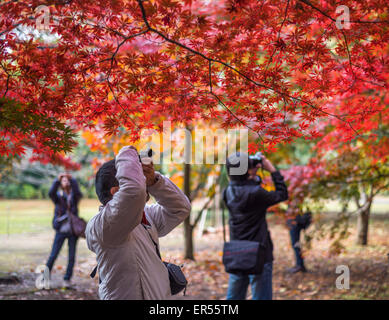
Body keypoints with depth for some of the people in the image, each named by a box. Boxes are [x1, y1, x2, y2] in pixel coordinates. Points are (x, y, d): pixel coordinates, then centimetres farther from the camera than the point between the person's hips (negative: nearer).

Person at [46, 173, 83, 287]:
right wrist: (57, 180, -28)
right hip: (61, 231, -1)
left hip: (73, 231, 1)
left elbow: (78, 193, -18)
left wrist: (72, 180, -28)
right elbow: (51, 193, -17)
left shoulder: (74, 197, 6)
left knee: (71, 257, 3)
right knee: (53, 255, -2)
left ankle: (67, 279, 14)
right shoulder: (58, 196, 5)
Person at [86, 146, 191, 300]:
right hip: (130, 295, -9)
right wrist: (127, 154, -19)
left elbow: (180, 209, 11)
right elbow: (133, 191, -36)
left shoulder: (146, 214, 10)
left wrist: (153, 180, -2)